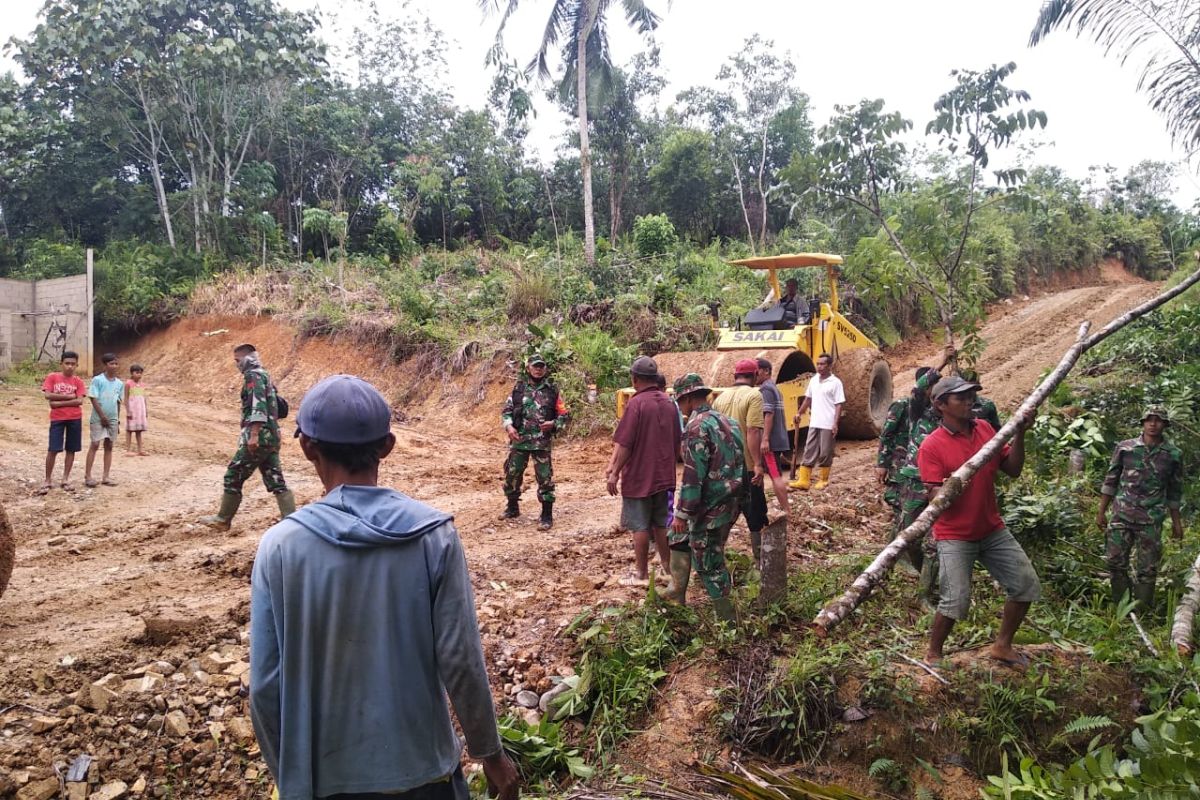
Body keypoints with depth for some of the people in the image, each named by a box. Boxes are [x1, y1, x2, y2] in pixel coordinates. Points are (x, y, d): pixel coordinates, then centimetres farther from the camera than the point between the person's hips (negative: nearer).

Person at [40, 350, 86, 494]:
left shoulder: (78, 381, 3)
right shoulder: (52, 377, 1)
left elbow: (79, 401, -8)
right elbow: (47, 395, -11)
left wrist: (59, 402, -14)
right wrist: (68, 396, -11)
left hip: (75, 419, 2)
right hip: (57, 418, -2)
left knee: (71, 449, 7)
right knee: (52, 449, -5)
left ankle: (66, 479, 16)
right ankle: (48, 480, 5)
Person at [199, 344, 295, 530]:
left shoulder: (254, 376, -10)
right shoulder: (263, 375, 20)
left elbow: (258, 406, -23)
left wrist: (253, 435, -28)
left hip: (259, 437, -9)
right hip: (271, 436, 9)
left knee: (233, 477, 4)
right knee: (276, 481, 6)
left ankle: (223, 520, 15)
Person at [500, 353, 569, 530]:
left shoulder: (552, 391, 1)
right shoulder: (518, 388, 5)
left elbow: (565, 416, 4)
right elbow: (506, 410, 7)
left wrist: (553, 424, -15)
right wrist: (508, 426, -11)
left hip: (541, 442, -2)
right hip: (518, 440, 2)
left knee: (545, 478, -2)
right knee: (512, 474, 12)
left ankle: (547, 515, 8)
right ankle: (512, 508, 32)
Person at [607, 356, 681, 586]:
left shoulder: (636, 403, -16)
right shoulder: (669, 403, 5)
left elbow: (624, 444, -17)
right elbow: (676, 442, 13)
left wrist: (614, 473, -10)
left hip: (639, 476, -6)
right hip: (664, 476, 6)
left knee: (640, 525, 3)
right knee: (660, 522, 17)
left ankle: (641, 573, 10)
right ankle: (667, 565, 26)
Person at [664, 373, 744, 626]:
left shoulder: (698, 427, -18)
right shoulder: (726, 421, 10)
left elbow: (693, 475, -22)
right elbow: (739, 462, 16)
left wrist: (682, 513, -17)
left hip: (710, 508, -10)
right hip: (729, 502, 10)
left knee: (709, 565, 2)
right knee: (678, 537, 25)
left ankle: (728, 620, 12)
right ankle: (677, 593, 35)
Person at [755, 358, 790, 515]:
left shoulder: (765, 389, -12)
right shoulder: (775, 389, 19)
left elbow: (769, 415, -21)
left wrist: (765, 439, -25)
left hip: (771, 441, -10)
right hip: (779, 439, 10)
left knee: (775, 476, -8)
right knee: (778, 475, 14)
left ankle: (785, 511, -7)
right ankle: (783, 508, 19)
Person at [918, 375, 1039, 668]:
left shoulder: (985, 429, 3)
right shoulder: (931, 446, -14)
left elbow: (1013, 469, 4)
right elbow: (936, 498, -18)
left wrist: (1019, 433, -7)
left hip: (993, 530, 6)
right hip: (955, 536, -6)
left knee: (1027, 585, 9)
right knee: (957, 600, -14)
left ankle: (1002, 646, 29)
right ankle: (933, 654, 11)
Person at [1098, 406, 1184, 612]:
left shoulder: (1173, 455, 3)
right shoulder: (1125, 448, 1)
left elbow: (1175, 492, 11)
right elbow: (1110, 481, 6)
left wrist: (1176, 521, 12)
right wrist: (1101, 512, 5)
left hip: (1152, 521, 0)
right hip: (1122, 516, 0)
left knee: (1147, 569, 5)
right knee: (1116, 563, 2)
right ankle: (1120, 608, 16)